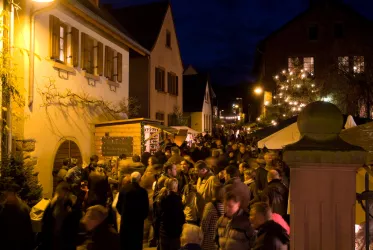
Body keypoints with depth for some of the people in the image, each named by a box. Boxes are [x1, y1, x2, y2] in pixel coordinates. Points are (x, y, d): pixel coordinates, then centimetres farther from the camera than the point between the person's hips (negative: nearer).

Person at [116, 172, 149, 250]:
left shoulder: (123, 188, -6)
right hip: (137, 220, -3)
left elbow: (118, 205, -1)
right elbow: (146, 207, -11)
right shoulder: (142, 191, -15)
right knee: (136, 243, 8)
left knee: (124, 243, 16)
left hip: (125, 219, 3)